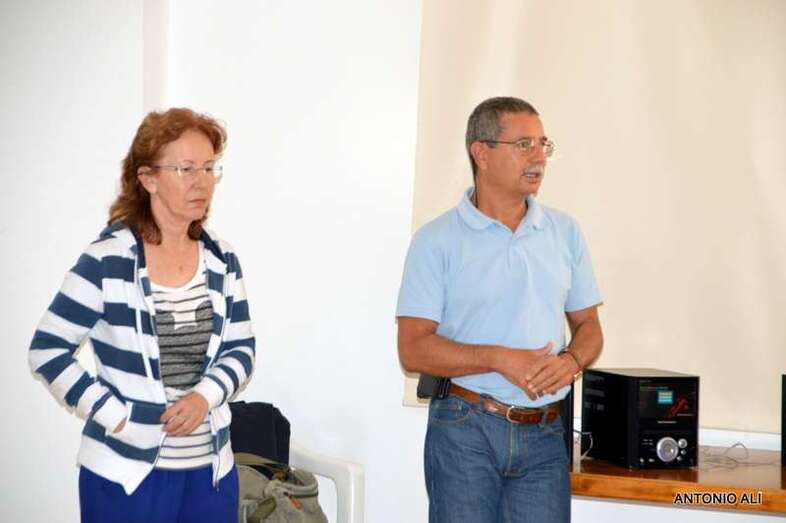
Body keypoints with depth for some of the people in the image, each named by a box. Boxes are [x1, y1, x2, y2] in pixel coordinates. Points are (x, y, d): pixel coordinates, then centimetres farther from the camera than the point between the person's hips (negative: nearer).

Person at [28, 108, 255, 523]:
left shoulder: (222, 262, 4)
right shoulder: (107, 260, -11)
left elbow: (241, 350, 7)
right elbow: (47, 351, -9)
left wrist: (205, 396, -11)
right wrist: (113, 415, -14)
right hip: (126, 472, -4)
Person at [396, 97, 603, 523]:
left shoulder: (565, 232, 10)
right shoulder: (436, 240, -3)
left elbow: (588, 326, 14)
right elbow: (413, 350, -8)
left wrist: (571, 361, -9)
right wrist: (499, 359, -19)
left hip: (544, 436, 3)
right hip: (465, 429, -3)